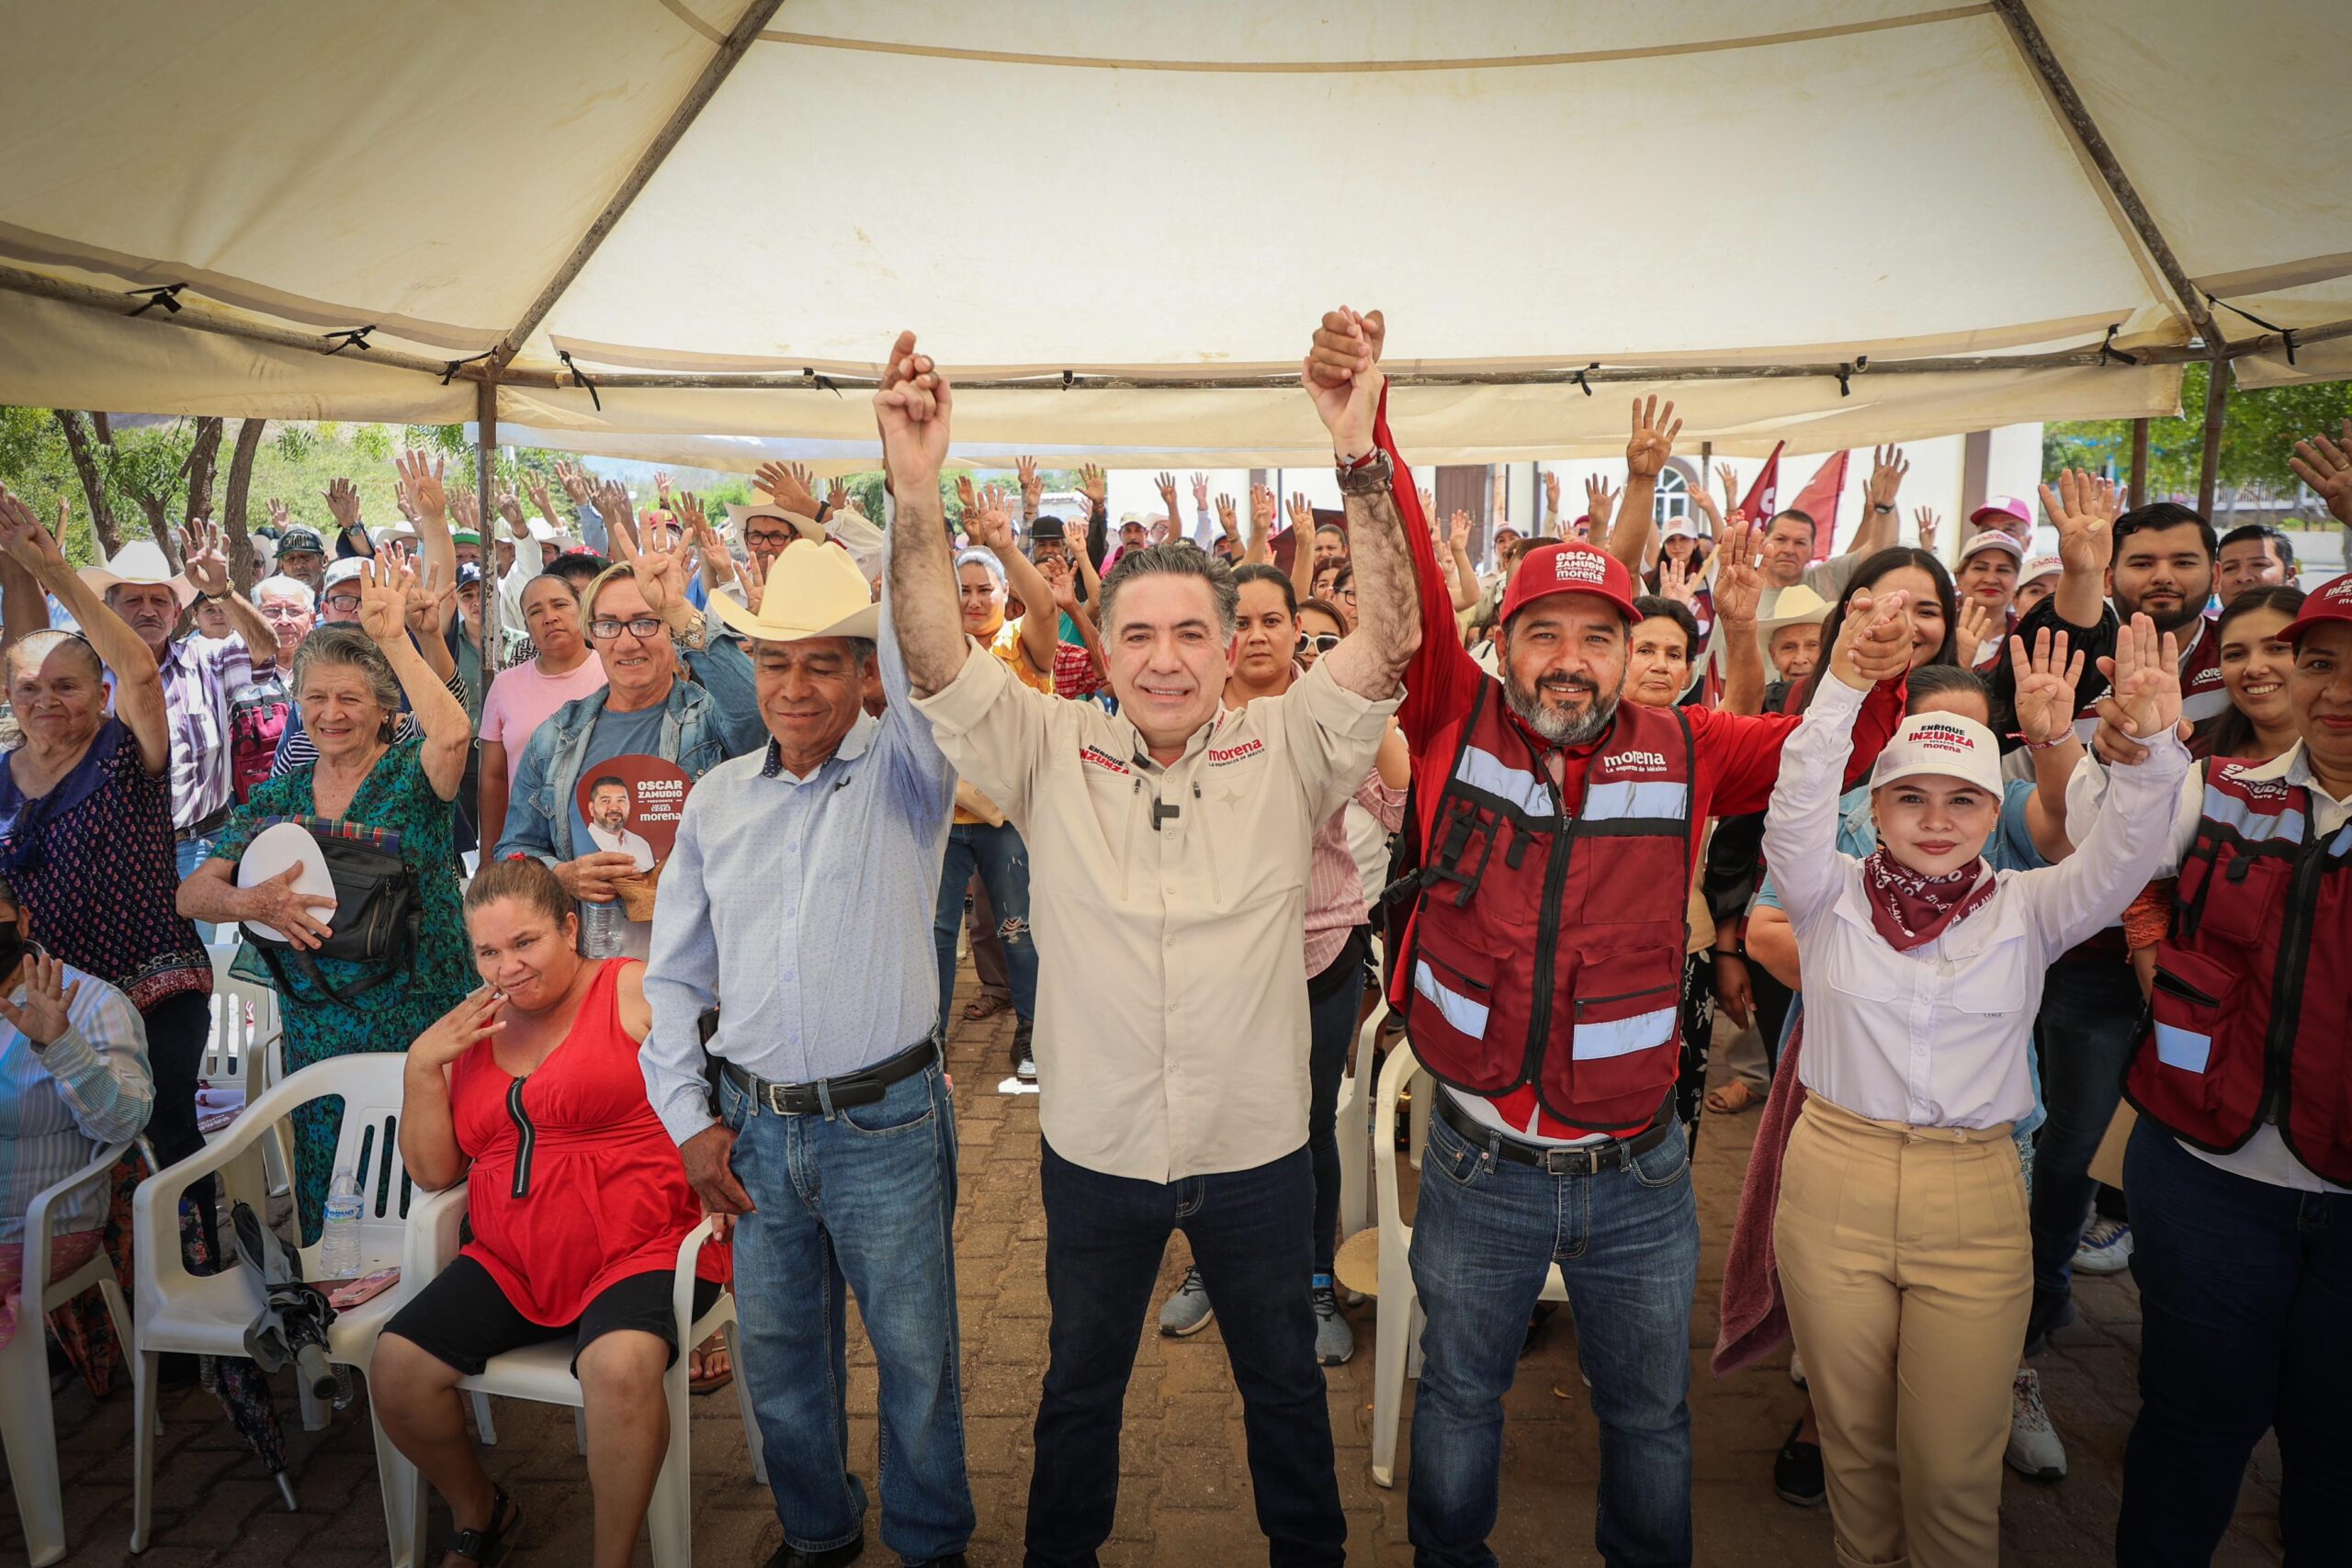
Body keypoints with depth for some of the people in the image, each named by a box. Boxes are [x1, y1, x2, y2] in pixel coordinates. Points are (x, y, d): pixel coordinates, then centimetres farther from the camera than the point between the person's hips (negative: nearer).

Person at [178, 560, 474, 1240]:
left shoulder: (411, 776, -3)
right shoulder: (275, 798, 10)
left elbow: (452, 732, -27)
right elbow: (191, 894, 5)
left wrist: (393, 637, -24)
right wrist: (251, 903, -16)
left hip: (418, 1035, -4)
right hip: (315, 1039, 4)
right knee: (322, 1221, 10)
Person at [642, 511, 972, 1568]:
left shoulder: (902, 774, -7)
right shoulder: (718, 798, 5)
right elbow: (674, 973, 11)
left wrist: (917, 500, -40)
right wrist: (687, 1118, 6)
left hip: (886, 1124, -3)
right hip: (754, 1130, 4)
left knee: (917, 1357, 11)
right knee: (779, 1358, 18)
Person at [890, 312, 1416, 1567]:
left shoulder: (1284, 749, -9)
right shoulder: (1052, 752, -8)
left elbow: (1390, 641, -21)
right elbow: (937, 661, -18)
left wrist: (1360, 458, -33)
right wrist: (915, 490, -33)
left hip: (1257, 1153, 0)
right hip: (1095, 1153, 1)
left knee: (1284, 1384, 24)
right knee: (1080, 1385, 24)